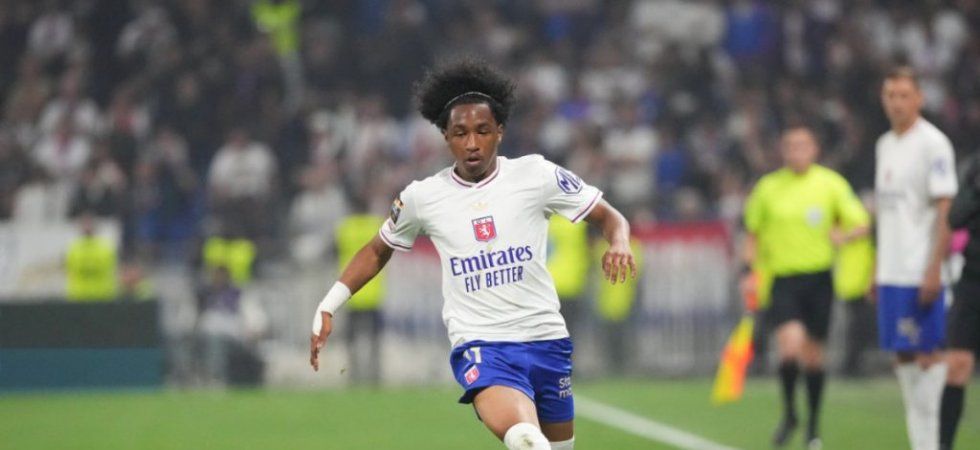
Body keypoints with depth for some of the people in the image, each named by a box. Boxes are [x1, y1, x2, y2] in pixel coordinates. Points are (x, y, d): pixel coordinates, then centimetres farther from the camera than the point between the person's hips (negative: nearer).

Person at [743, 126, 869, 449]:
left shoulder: (831, 183, 0)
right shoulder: (768, 188, 3)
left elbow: (861, 224, 3)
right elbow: (753, 234, 15)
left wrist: (840, 237, -17)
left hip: (819, 278, 0)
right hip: (783, 278, 0)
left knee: (813, 353, 7)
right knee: (790, 346, -19)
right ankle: (789, 413, 3)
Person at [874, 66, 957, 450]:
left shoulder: (933, 144, -9)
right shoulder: (885, 145, 15)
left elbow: (945, 210, -13)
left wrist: (934, 270, -19)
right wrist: (876, 269, 18)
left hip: (920, 273, -8)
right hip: (891, 272, 8)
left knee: (927, 354, -6)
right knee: (902, 355, 9)